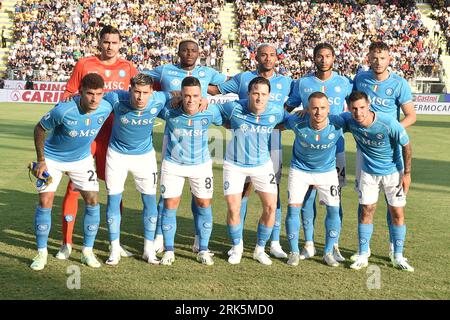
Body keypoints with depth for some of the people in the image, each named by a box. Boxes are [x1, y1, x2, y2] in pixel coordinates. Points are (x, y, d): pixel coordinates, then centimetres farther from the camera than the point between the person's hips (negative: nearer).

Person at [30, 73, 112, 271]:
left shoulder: (106, 109, -20)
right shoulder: (63, 110, -32)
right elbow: (39, 129, -15)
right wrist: (41, 161, -14)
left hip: (82, 159, 3)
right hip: (52, 158, -3)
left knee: (92, 201, -3)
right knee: (45, 202, -8)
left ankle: (87, 251, 11)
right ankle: (41, 253, 7)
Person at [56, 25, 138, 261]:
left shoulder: (127, 68, 6)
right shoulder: (84, 64, 1)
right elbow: (68, 94, 4)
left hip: (113, 134, 2)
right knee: (74, 187, -1)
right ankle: (67, 243, 10)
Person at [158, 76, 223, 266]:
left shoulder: (210, 111, -18)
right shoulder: (169, 111, -22)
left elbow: (224, 122, 3)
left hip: (201, 164, 1)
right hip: (173, 164, -1)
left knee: (204, 204, 6)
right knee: (170, 205, 1)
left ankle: (203, 250, 20)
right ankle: (169, 250, 15)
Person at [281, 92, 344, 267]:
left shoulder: (337, 124, -26)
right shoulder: (297, 123, -26)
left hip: (327, 170, 1)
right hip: (299, 169, -1)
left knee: (334, 209, -3)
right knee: (293, 208, -6)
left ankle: (329, 252, 14)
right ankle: (294, 252, 10)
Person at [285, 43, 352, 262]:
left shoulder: (343, 83, 4)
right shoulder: (302, 83, 4)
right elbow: (288, 108, 11)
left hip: (335, 145, 0)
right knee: (308, 194, 3)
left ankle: (334, 245, 10)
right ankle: (309, 244, 13)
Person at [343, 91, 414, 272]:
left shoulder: (389, 123, -30)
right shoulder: (348, 120, -19)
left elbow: (406, 145, -15)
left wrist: (407, 173, -9)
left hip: (393, 172, -2)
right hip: (368, 172, 2)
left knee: (398, 213, 1)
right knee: (366, 211, 1)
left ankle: (398, 257, 13)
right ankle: (363, 256, 9)